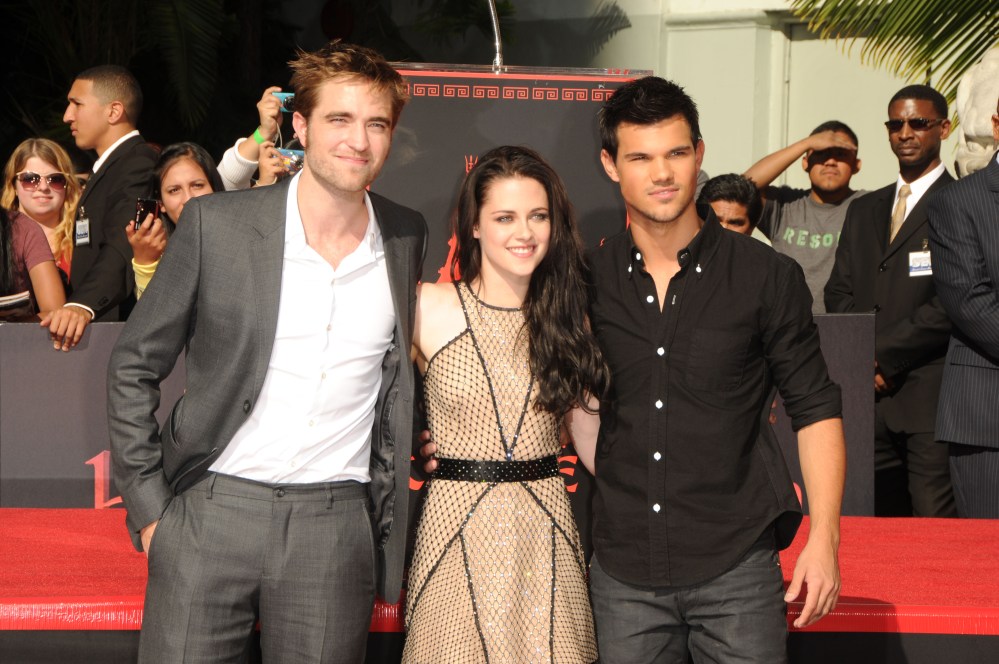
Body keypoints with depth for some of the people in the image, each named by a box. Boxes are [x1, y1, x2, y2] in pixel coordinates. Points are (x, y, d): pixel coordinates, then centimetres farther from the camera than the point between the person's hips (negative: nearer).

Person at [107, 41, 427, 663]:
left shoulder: (409, 236, 5)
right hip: (211, 514, -2)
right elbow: (134, 367, 3)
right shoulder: (216, 223, -5)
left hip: (336, 526, 2)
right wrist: (148, 506, -2)